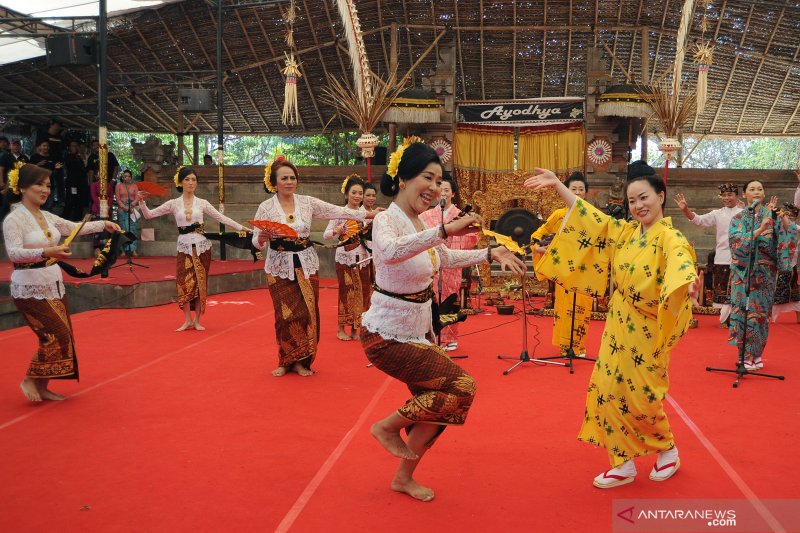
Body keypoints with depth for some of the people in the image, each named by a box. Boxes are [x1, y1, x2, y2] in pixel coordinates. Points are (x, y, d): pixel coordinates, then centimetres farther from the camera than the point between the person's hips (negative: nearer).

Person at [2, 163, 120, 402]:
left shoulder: (47, 217, 8)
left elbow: (74, 227, 19)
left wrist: (103, 224, 10)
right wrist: (47, 252, -39)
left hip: (54, 284, 8)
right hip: (30, 289, -8)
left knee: (61, 337, 8)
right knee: (58, 335, -12)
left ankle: (42, 387, 22)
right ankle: (30, 380, 8)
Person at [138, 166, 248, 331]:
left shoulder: (202, 203, 3)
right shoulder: (173, 204, 3)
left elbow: (221, 218, 3)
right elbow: (149, 215, 2)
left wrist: (241, 228, -4)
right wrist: (141, 202, -14)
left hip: (201, 245, 0)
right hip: (184, 246, 0)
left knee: (200, 282, 2)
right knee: (184, 282, -6)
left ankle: (197, 320, 12)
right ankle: (187, 320, 6)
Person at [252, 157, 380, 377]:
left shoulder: (308, 202, 1)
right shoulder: (265, 208, -4)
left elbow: (337, 211, -1)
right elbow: (256, 241, -4)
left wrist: (367, 214, -6)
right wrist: (262, 239, -28)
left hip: (306, 265, 2)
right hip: (279, 267, -2)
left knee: (308, 312, 1)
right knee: (286, 314, -1)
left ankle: (301, 361, 14)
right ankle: (286, 361, 16)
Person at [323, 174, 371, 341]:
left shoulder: (365, 212, 4)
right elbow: (325, 234, -9)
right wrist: (336, 231, -28)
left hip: (362, 257, 4)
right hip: (345, 257, -4)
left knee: (361, 291, 6)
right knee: (346, 291, 1)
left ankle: (355, 328, 18)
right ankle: (342, 328, 13)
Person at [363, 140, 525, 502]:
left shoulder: (418, 222, 5)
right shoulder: (387, 220, -20)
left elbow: (446, 258, 22)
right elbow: (390, 251, -45)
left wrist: (492, 253, 13)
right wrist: (445, 229, -52)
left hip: (418, 331, 9)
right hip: (387, 336, -9)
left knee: (437, 404, 13)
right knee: (461, 386, -12)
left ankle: (404, 477, 31)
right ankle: (388, 427, 7)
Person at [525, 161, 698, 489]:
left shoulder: (670, 238, -15)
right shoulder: (624, 231, 5)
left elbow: (681, 260, -36)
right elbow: (590, 218, 8)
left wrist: (688, 279, -60)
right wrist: (557, 185, 2)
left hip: (646, 330, -6)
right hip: (618, 326, 6)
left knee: (641, 397, 2)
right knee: (609, 391, 4)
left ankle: (668, 452, 30)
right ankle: (624, 464, 17)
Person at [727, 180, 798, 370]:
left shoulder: (772, 216, 5)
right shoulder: (738, 218, 2)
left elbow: (785, 240, -4)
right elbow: (736, 242, -13)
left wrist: (786, 222, -22)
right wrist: (760, 229, -22)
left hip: (765, 272, 1)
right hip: (744, 272, -1)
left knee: (761, 311, 4)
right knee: (745, 311, -3)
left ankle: (756, 353, 17)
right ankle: (745, 355, 5)